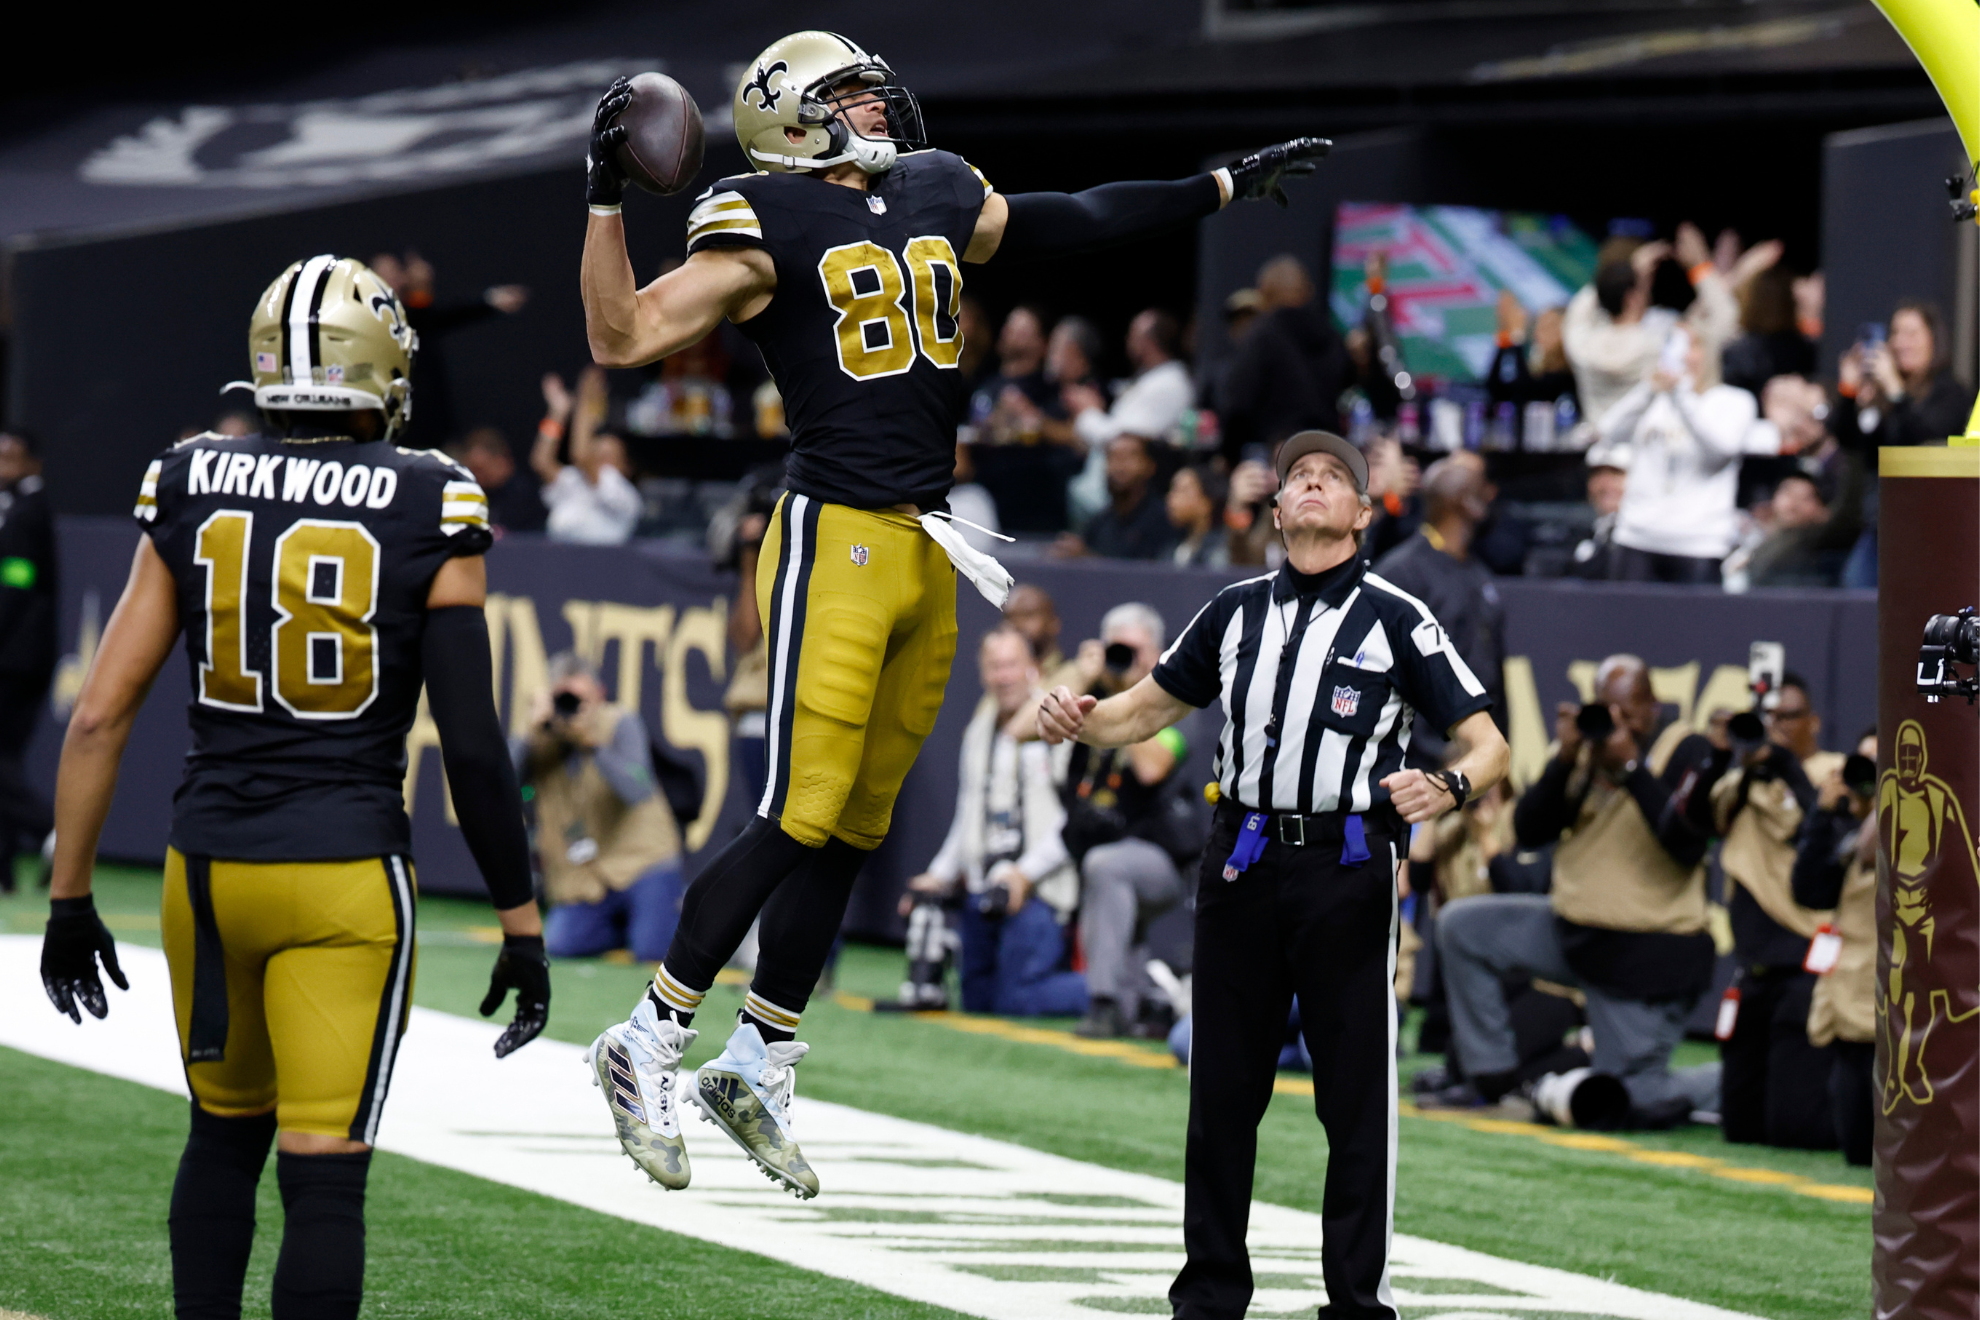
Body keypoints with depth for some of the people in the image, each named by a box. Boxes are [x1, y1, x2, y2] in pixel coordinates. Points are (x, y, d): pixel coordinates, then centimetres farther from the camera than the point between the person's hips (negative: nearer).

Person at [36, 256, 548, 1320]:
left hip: (207, 864, 4)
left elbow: (99, 717, 1)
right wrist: (521, 925, 0)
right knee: (324, 1174, -2)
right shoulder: (427, 515, -7)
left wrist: (69, 900, 10)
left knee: (225, 1133, 23)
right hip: (345, 874, -3)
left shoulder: (189, 494, 2)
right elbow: (472, 747, -8)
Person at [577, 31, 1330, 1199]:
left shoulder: (939, 199, 13)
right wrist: (607, 199, -20)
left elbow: (1080, 224, 28)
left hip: (927, 553, 7)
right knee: (800, 822, -10)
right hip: (835, 541, -7)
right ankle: (650, 1043, 2)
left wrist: (1227, 188, 33)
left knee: (856, 832, 10)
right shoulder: (769, 224, -6)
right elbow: (622, 339, -11)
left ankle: (761, 1067, 21)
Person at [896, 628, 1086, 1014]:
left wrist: (1026, 873, -18)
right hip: (983, 890, 8)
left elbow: (1076, 816, -13)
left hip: (1038, 890, -8)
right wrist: (939, 875, 14)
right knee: (978, 999, 6)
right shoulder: (978, 734, 18)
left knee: (1017, 1000, -15)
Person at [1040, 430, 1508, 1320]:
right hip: (1243, 868, 4)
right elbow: (1150, 709, 20)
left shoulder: (1396, 620, 1)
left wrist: (1446, 789, -24)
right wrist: (1079, 721, -1)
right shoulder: (1237, 612, 13)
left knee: (1357, 1095, -3)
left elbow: (1488, 745, -2)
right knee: (1223, 1089, 7)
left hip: (1347, 875, -4)